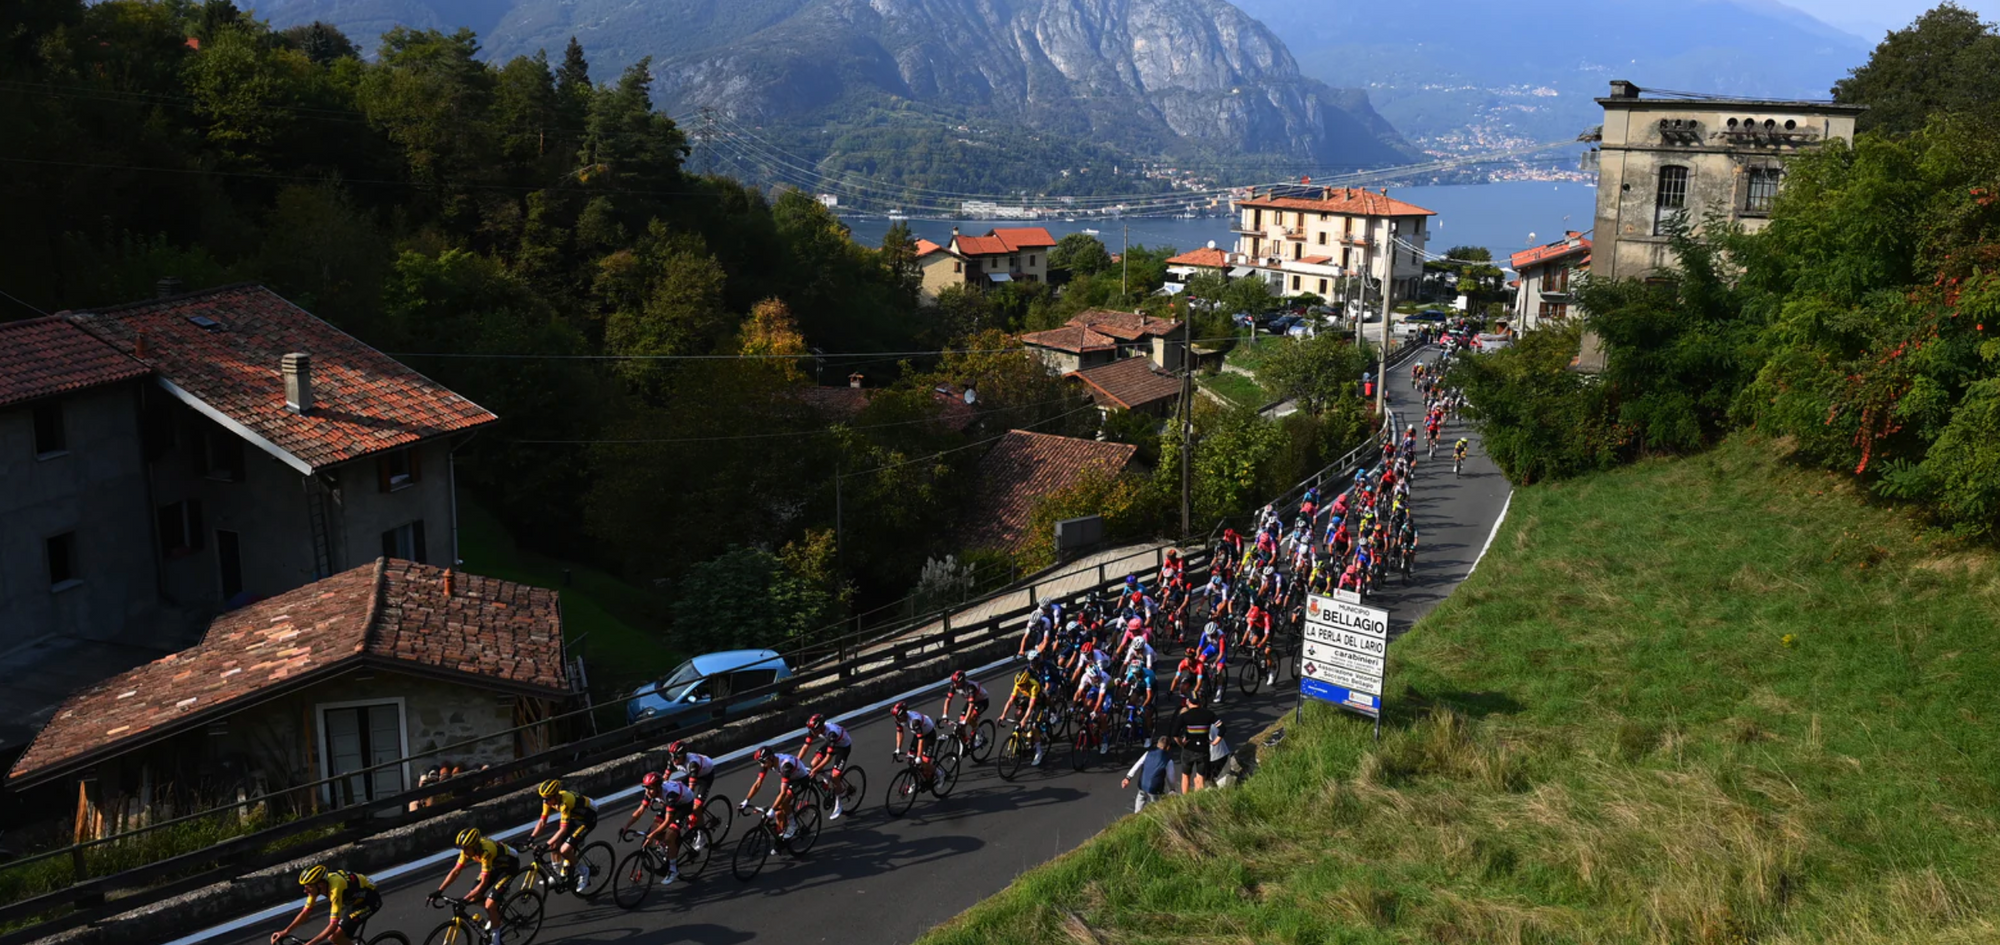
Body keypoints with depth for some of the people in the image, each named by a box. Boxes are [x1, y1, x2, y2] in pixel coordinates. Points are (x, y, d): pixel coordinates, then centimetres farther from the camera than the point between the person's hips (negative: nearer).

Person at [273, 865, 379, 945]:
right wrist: (285, 931, -10)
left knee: (336, 936, -16)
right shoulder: (317, 884, -13)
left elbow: (333, 925, -36)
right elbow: (305, 912, -1)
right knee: (332, 936, 4)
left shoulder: (335, 888, -36)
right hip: (355, 898, 8)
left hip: (369, 899, -8)